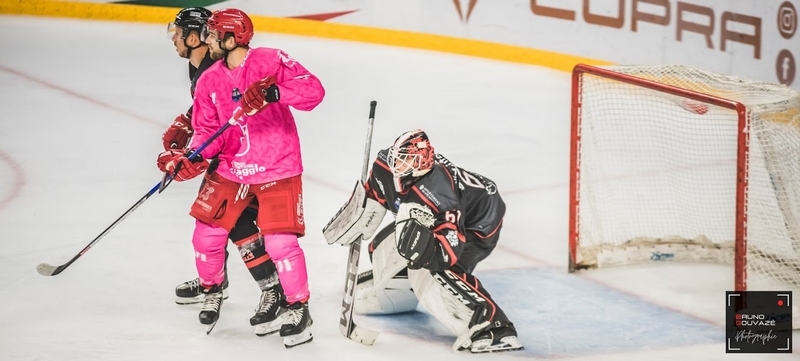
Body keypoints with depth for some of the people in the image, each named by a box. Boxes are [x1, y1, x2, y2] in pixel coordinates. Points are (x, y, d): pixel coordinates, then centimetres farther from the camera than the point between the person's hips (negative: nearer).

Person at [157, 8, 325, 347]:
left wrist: (272, 93, -38)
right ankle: (212, 290, 33)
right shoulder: (209, 80, 3)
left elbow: (314, 90, -24)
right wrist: (191, 158, -18)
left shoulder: (271, 62, -14)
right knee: (206, 235, 5)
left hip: (278, 169, -5)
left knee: (280, 242, -13)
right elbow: (208, 130, 1)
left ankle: (298, 308, 7)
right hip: (230, 170, 6)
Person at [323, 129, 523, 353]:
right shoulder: (386, 166, -20)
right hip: (432, 219, 9)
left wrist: (424, 247, -55)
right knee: (383, 246, 12)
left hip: (477, 224, -9)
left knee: (433, 271, -30)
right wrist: (347, 227, 4)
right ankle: (398, 293, 41)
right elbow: (370, 196, 2)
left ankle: (492, 327, -33)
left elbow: (449, 250, -41)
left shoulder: (438, 194, -41)